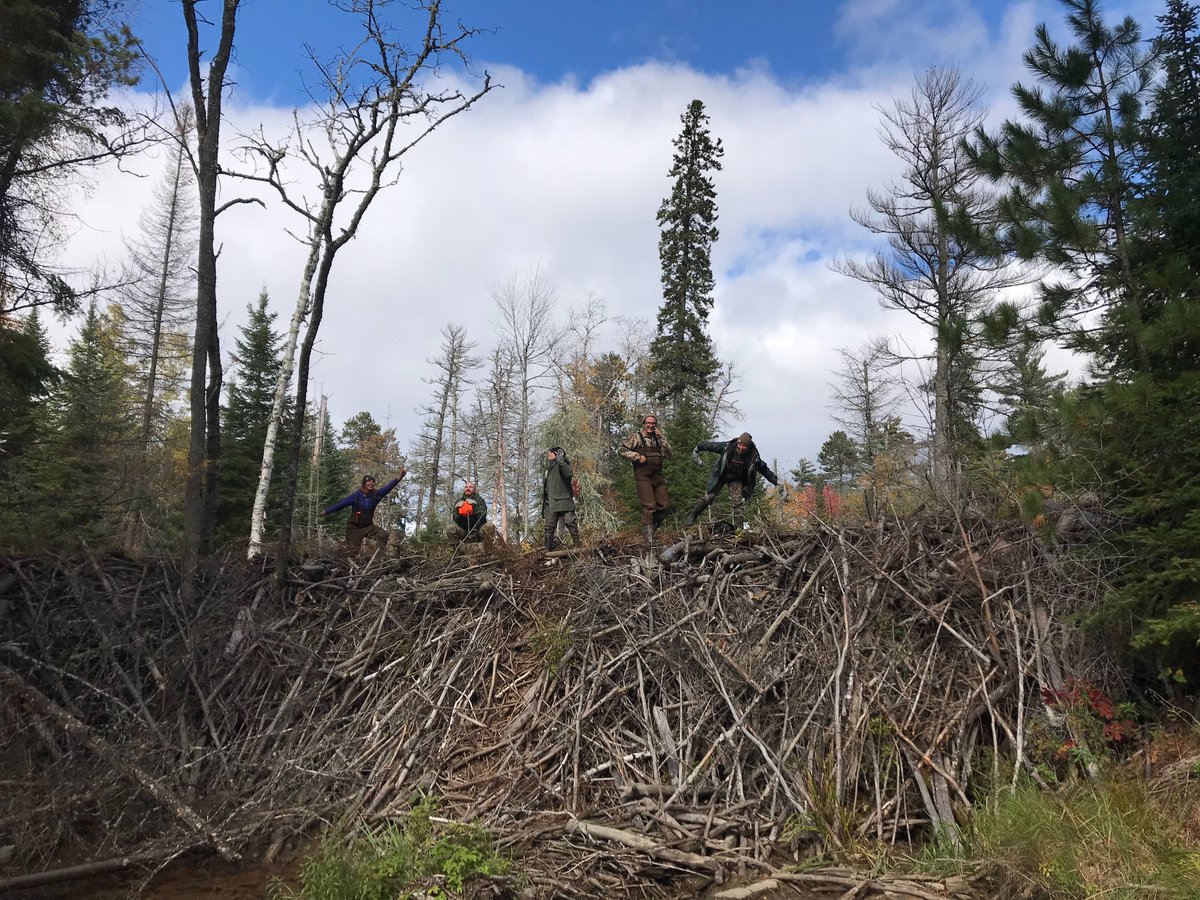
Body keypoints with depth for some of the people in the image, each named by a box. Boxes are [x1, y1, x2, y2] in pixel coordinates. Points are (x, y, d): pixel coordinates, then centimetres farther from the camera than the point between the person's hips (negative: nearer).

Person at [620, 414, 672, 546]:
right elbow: (623, 449, -4)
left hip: (658, 476, 6)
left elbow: (668, 454, 9)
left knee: (665, 505, 2)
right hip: (643, 476, -6)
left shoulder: (658, 439, 19)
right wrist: (637, 457, -12)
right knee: (649, 506, -12)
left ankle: (653, 525, 23)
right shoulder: (636, 437, 3)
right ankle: (649, 537, -9)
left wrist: (662, 438, 1)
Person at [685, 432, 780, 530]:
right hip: (720, 476, -1)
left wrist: (775, 481, -1)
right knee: (708, 497, -2)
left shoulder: (753, 456, -20)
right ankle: (692, 516, 16)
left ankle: (738, 528, -9)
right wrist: (697, 449, -1)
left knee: (738, 502, -12)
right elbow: (710, 445, -12)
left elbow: (764, 469, -4)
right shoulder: (727, 447, -26)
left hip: (737, 480, 1)